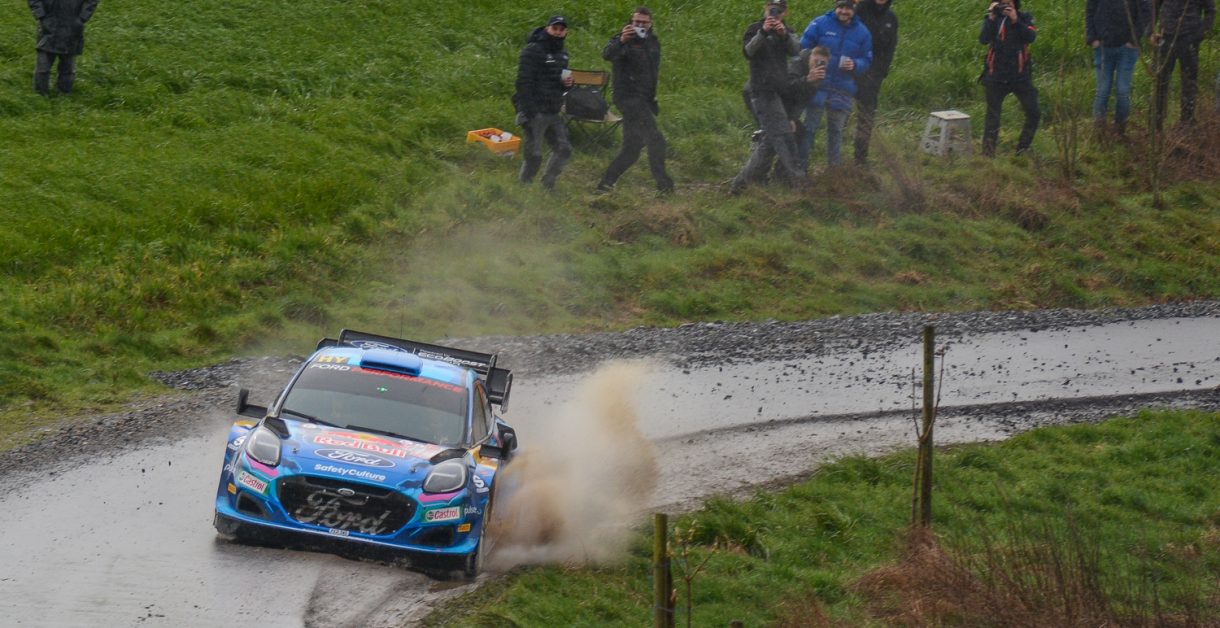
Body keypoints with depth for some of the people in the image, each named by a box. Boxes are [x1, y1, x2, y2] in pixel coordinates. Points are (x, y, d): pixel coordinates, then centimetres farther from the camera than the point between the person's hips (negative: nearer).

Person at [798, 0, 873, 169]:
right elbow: (803, 49, 0)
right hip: (817, 86, -2)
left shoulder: (862, 32, 4)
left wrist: (855, 65, -14)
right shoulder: (820, 24, -4)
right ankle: (800, 167, 1)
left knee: (836, 130, 11)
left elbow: (867, 61, 7)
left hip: (843, 90, 2)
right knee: (809, 127, -3)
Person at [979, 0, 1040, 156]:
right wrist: (991, 19, -23)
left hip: (1020, 76, 1)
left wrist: (1015, 20, -24)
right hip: (996, 76, -1)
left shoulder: (1024, 18, 2)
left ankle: (1023, 149, 13)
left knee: (1033, 113, -2)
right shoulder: (994, 19, 0)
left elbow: (1030, 37, -15)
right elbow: (983, 39, -14)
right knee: (992, 114, -1)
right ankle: (988, 153, 4)